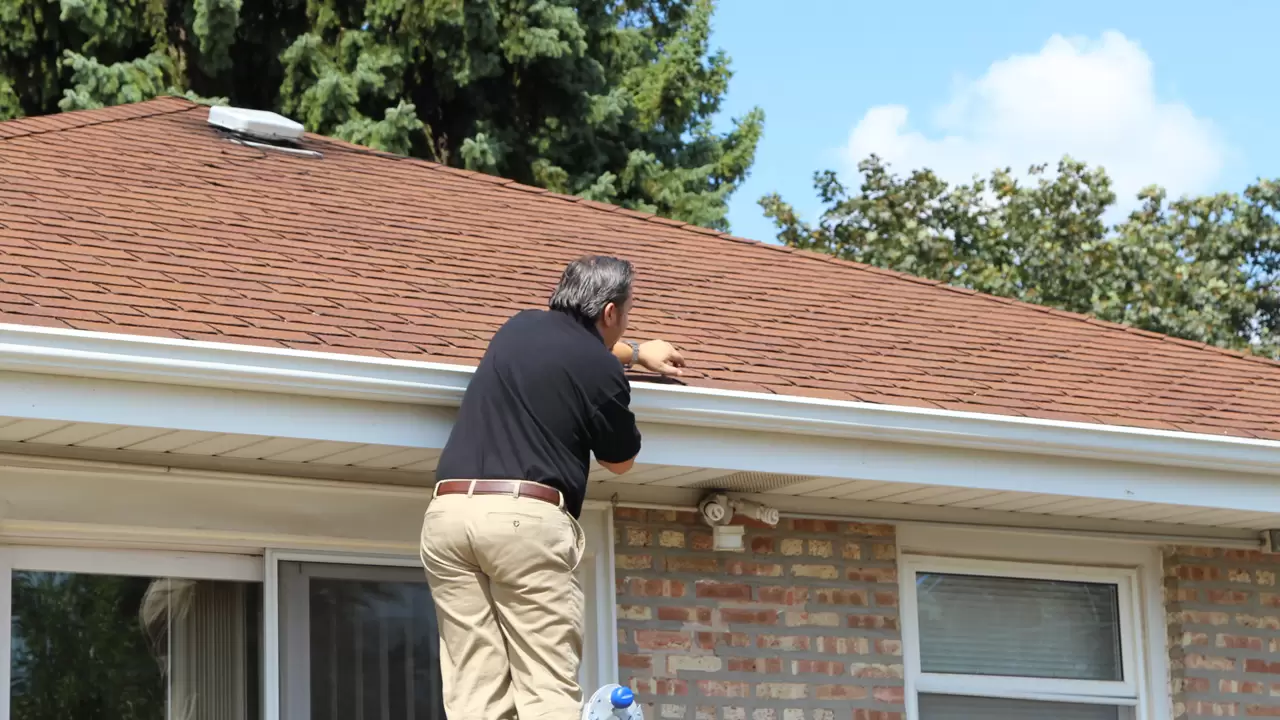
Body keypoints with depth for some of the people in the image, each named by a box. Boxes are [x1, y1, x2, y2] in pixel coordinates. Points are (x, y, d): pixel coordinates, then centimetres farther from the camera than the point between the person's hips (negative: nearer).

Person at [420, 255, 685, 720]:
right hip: (526, 517, -6)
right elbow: (620, 462, 17)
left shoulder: (520, 327, 19)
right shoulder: (602, 370, -1)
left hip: (448, 509, 6)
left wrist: (636, 352, 58)